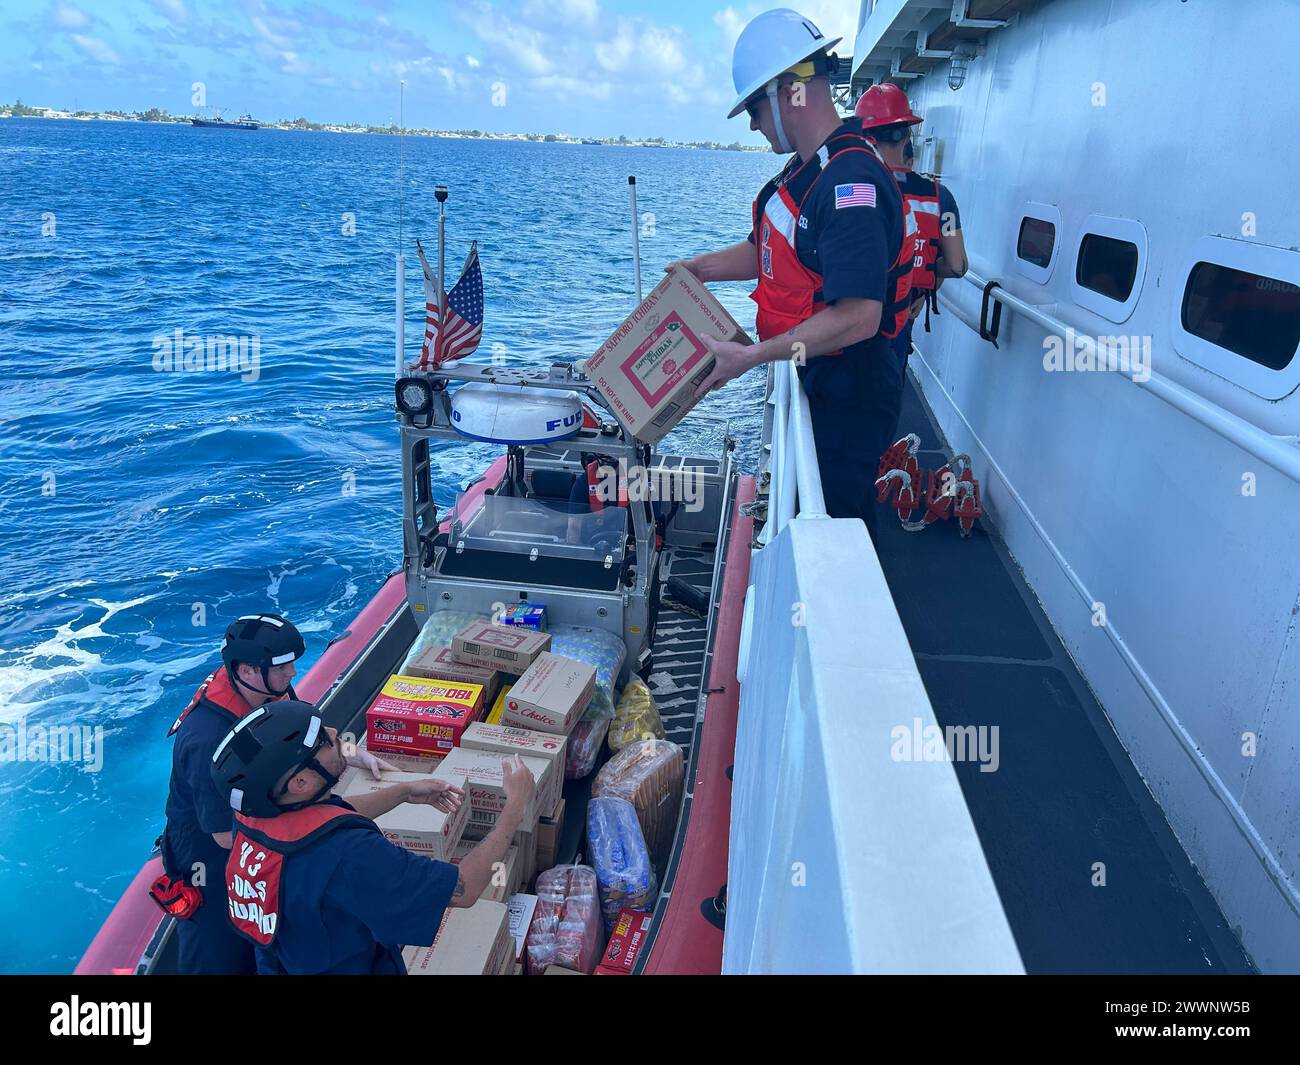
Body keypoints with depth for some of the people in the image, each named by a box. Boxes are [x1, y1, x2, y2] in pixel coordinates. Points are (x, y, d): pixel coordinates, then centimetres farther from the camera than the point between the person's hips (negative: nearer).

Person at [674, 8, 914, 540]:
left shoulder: (851, 182, -25)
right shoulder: (804, 170, 8)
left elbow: (858, 317, -31)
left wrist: (751, 356, -27)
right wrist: (698, 268, 10)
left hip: (848, 396, -10)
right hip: (811, 380, 10)